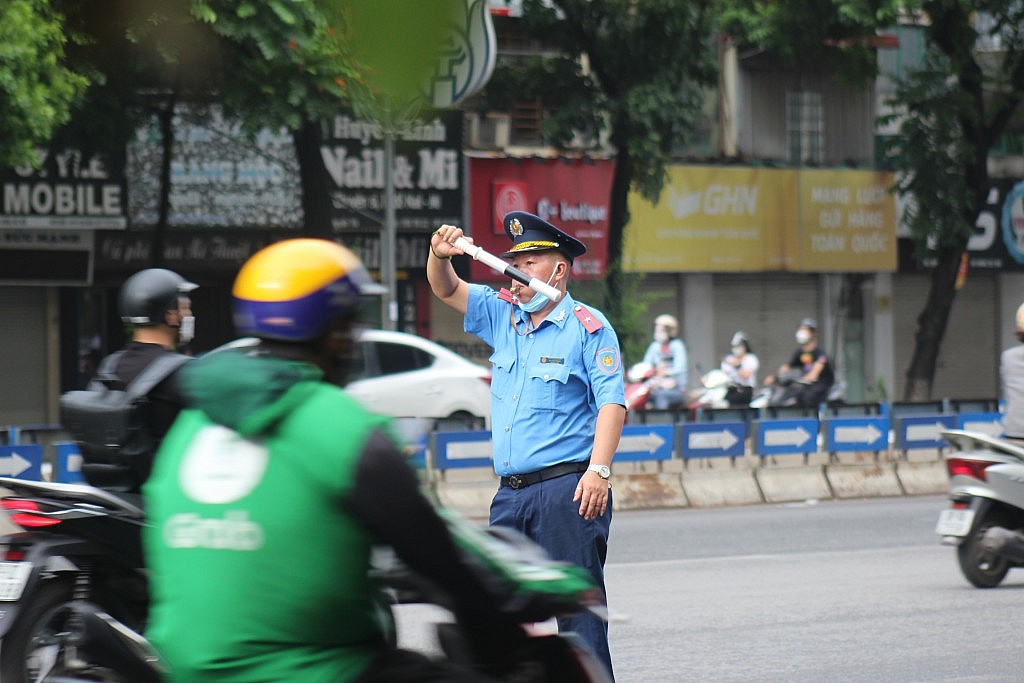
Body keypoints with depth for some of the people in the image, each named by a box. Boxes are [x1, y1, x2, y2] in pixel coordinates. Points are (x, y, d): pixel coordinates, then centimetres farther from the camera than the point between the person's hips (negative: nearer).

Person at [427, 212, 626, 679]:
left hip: (568, 488, -7)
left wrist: (598, 470, -21)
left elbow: (612, 403, -10)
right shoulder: (503, 314, 15)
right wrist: (440, 255, -3)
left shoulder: (587, 327, -4)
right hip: (512, 491, 7)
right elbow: (446, 290, 20)